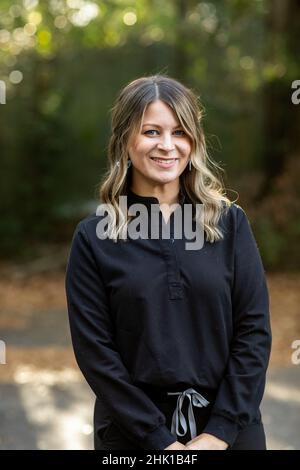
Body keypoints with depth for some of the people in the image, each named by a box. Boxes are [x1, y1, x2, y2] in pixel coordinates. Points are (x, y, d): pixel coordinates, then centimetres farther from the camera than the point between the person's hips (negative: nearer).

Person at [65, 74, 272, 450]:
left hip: (228, 430, 1)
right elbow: (94, 350, -8)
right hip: (135, 435, -1)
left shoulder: (230, 222, -1)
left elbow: (254, 330, -4)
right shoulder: (94, 236, -5)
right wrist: (159, 439, -12)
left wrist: (221, 431, -12)